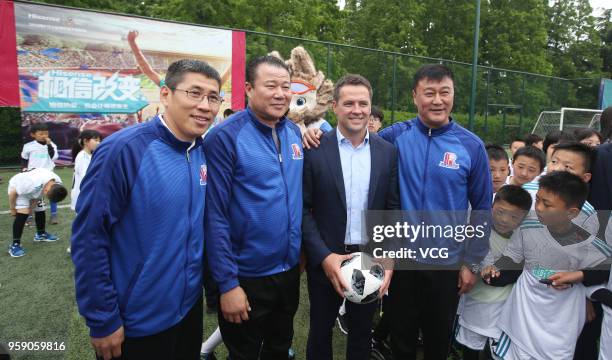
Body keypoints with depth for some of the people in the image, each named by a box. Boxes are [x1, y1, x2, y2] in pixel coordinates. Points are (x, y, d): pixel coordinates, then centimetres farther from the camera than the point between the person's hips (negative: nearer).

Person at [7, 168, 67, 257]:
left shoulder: (58, 184, -24)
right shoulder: (33, 183, -46)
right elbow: (13, 193, -27)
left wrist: (32, 207, -7)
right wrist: (12, 209, -14)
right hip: (17, 188, -6)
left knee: (40, 211, 10)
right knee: (23, 213, -18)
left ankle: (41, 234, 34)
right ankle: (15, 245, -10)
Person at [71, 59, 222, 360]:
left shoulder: (204, 152, -3)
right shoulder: (123, 149, -21)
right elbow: (88, 238, -18)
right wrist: (102, 321, -14)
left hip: (190, 305, 6)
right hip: (135, 322, -5)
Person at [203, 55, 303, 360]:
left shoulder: (295, 133, 1)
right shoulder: (224, 137, -17)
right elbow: (215, 216, -18)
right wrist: (227, 284, -17)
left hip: (290, 270, 5)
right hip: (246, 277, -5)